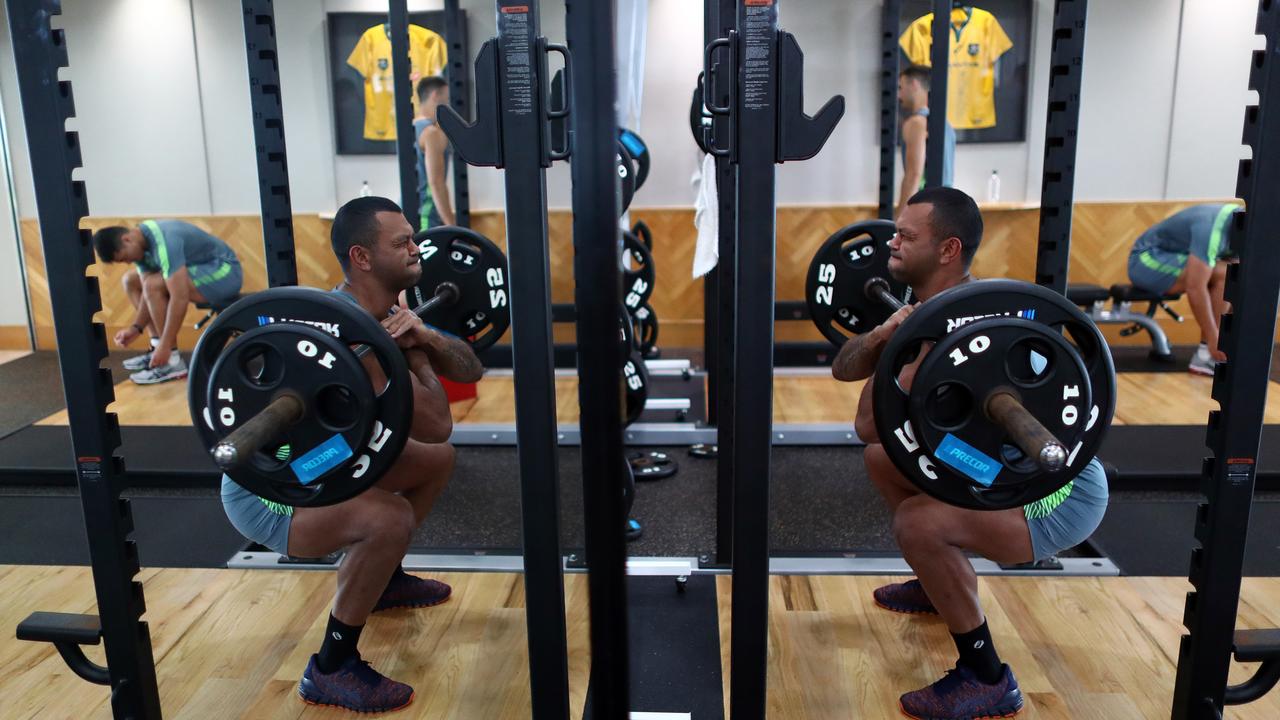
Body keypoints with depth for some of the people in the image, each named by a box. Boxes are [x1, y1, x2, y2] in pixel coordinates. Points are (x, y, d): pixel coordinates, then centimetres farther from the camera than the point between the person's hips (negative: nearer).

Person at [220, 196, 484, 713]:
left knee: (438, 459, 16)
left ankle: (385, 579, 33)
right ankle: (330, 670, -12)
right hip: (263, 490, -10)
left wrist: (427, 338, -15)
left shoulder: (387, 316, -1)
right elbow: (436, 424, -37)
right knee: (391, 518, -33)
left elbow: (470, 371, 4)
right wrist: (412, 354, -21)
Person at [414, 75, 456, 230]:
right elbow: (436, 183, -20)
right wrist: (452, 227, -20)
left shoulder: (410, 130, 16)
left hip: (409, 213, 10)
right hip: (425, 217, -10)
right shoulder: (432, 132, -13)